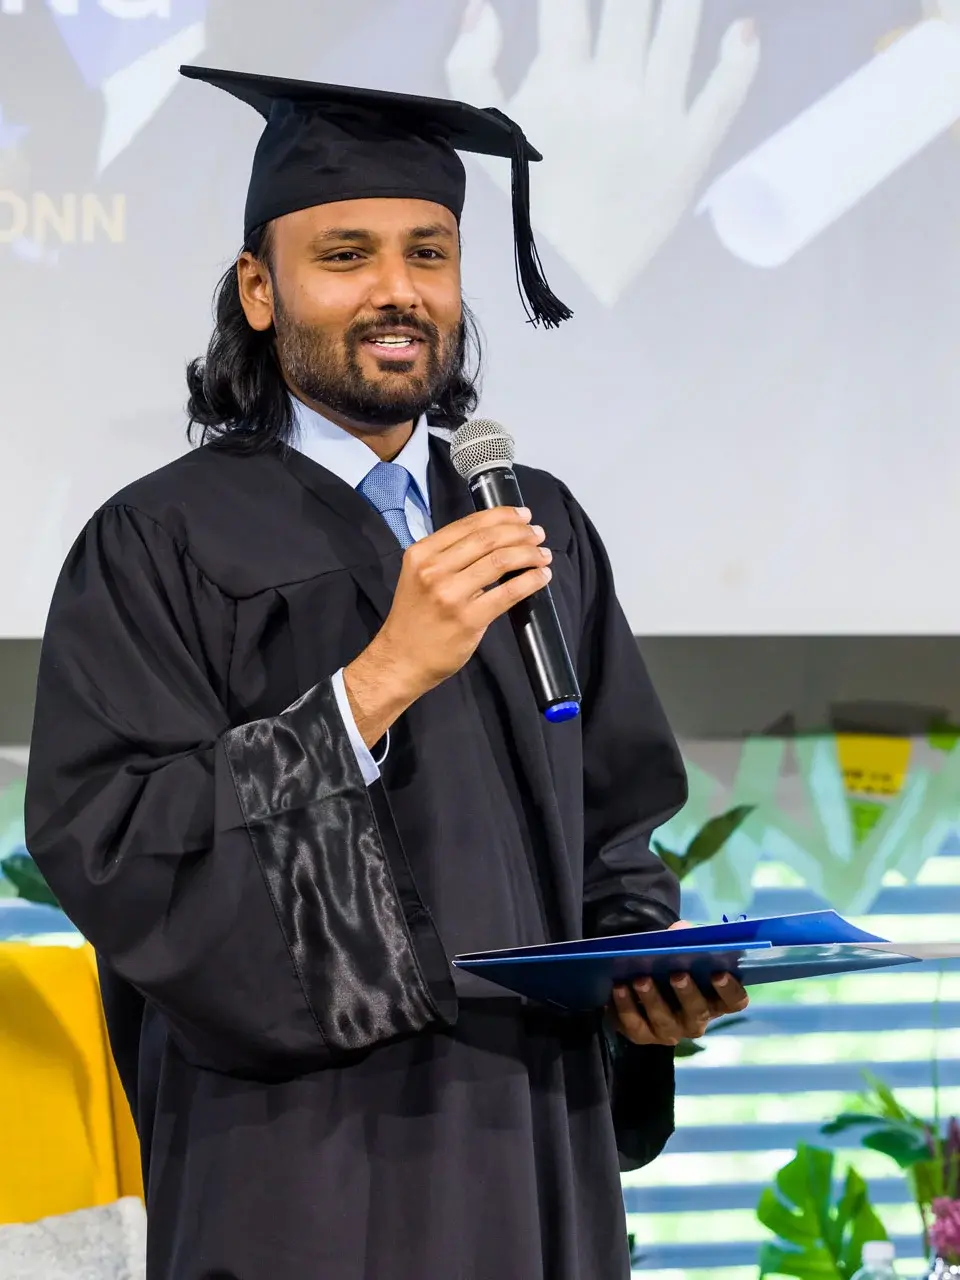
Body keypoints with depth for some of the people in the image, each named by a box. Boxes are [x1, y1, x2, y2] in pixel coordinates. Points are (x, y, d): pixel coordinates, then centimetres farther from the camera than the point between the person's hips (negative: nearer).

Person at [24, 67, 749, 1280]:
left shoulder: (540, 529, 10)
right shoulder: (160, 549, -6)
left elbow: (612, 822, 15)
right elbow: (112, 851, -17)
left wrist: (644, 965, -5)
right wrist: (382, 677, -22)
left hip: (542, 1160, 5)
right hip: (308, 1176, -5)